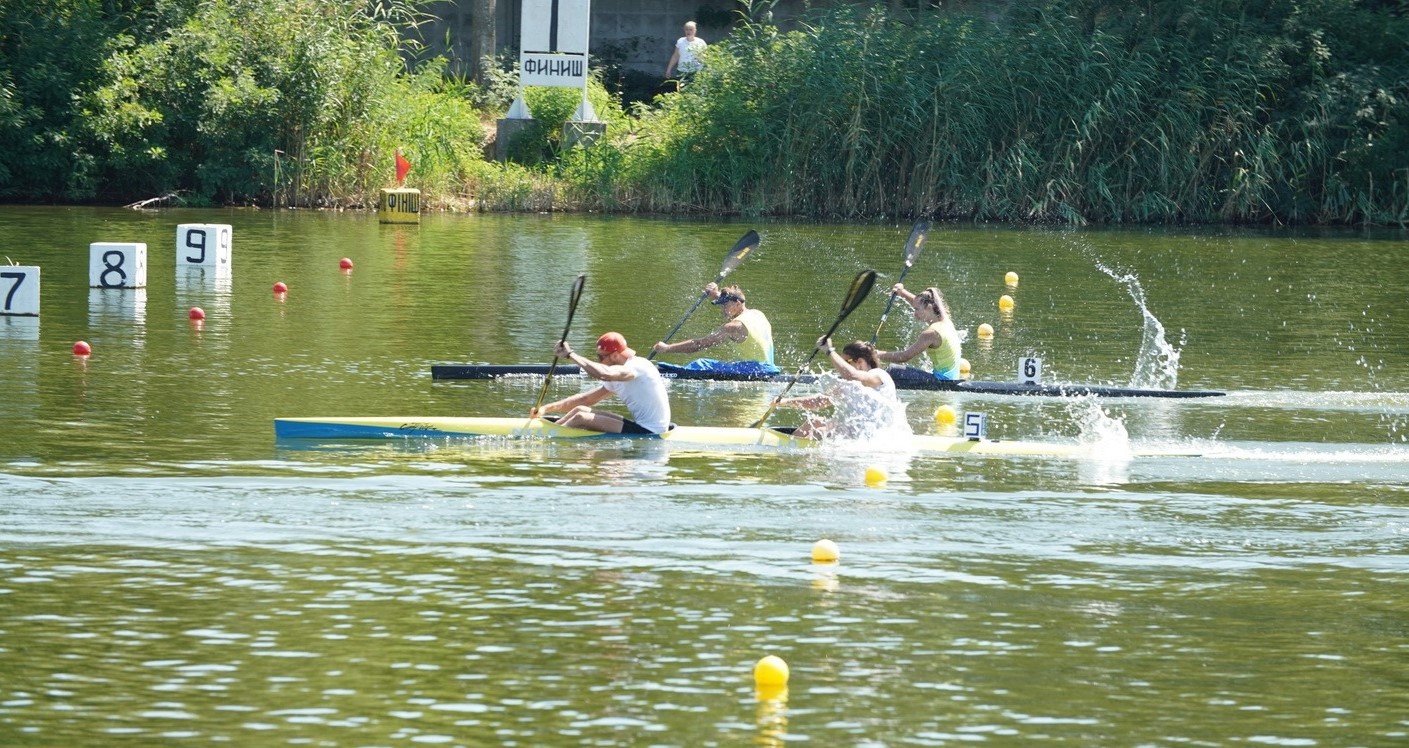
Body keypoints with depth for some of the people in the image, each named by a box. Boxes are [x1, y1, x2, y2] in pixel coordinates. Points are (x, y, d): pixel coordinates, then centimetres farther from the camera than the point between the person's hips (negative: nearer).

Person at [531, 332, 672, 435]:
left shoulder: (637, 366, -16)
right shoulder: (617, 377, 14)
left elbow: (603, 374, -35)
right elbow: (586, 399, 16)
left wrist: (571, 355, -26)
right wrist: (547, 408, 9)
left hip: (649, 432, -10)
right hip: (641, 427, 10)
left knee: (582, 418, -14)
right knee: (580, 410, 8)